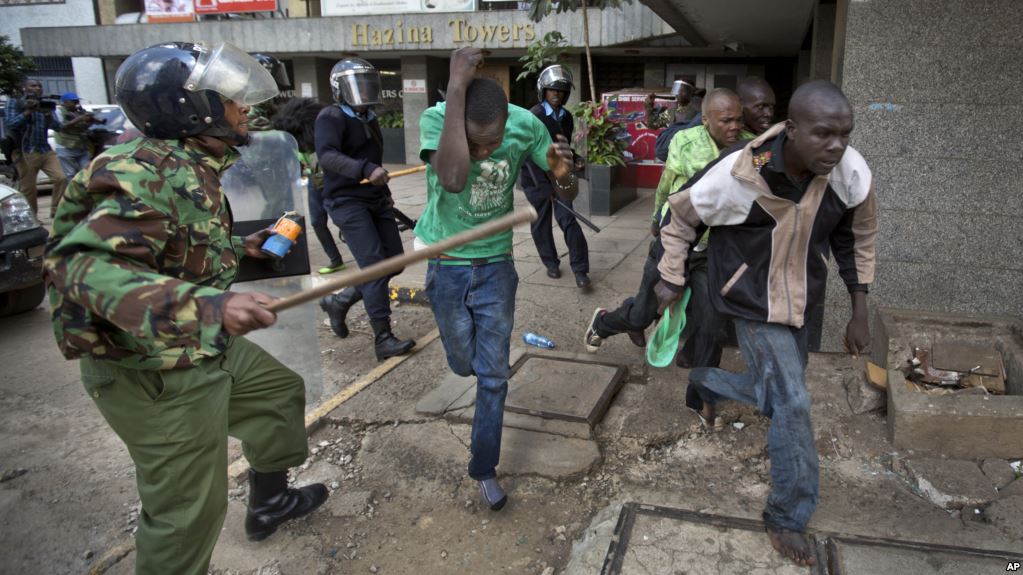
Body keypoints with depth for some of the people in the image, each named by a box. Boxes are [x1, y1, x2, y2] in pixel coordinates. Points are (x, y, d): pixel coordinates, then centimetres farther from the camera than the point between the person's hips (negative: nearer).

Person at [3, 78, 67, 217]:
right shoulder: (13, 104, 4)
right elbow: (8, 124, -10)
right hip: (25, 153, -3)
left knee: (61, 178, -13)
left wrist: (48, 115, -16)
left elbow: (57, 126, 4)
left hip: (46, 151, 3)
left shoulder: (46, 104, 14)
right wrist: (27, 112, -18)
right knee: (28, 188, -2)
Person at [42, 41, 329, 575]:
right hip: (156, 376, -10)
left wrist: (239, 247, 18)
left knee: (282, 391, 26)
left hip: (207, 349, 10)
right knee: (188, 510, 1)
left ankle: (268, 503, 48)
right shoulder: (148, 174, -25)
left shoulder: (191, 168, 5)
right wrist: (207, 305, -47)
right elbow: (84, 265, -36)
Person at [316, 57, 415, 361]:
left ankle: (339, 301, 23)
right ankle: (383, 340, -8)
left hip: (375, 199, 8)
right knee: (375, 265, -14)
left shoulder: (370, 119, 16)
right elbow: (327, 155, -26)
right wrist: (366, 170, -39)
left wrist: (385, 193, 22)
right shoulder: (331, 117, -9)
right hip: (347, 201, -8)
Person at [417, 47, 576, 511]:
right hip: (446, 267, 0)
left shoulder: (526, 125, -17)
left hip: (496, 265, 1)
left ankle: (484, 468, 23)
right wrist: (457, 85, -41)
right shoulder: (436, 119, -23)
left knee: (494, 375, 4)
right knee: (464, 364, 17)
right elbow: (452, 178, -44)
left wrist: (563, 175, -33)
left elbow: (566, 196, -8)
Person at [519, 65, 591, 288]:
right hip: (535, 176, -4)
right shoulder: (534, 116, -15)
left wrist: (574, 160, -3)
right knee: (541, 221, 6)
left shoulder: (566, 117, 4)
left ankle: (580, 269, -5)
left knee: (568, 219, -6)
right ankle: (551, 263, 24)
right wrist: (545, 187, -25)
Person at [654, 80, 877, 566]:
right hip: (753, 303, -5)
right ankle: (788, 518, 10)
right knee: (792, 404, -10)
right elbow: (680, 218, -10)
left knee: (774, 398, 17)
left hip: (800, 302, 5)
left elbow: (857, 238, 1)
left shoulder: (852, 173, -17)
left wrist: (859, 314, 3)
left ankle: (704, 381, 46)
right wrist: (671, 280, -3)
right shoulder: (738, 175, -28)